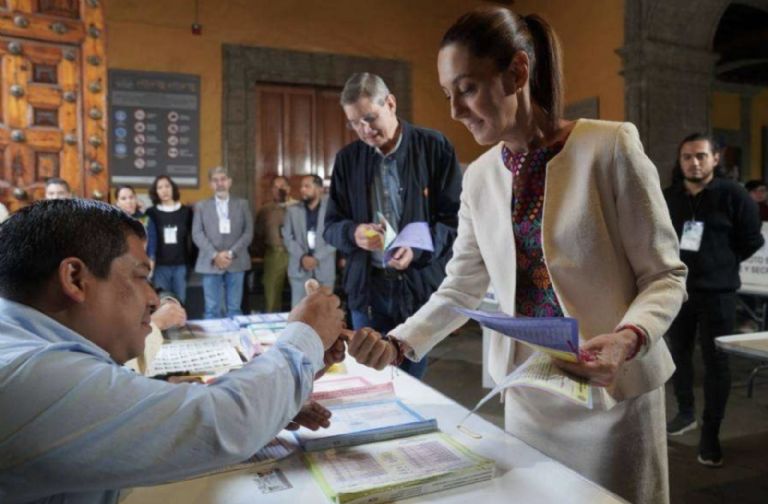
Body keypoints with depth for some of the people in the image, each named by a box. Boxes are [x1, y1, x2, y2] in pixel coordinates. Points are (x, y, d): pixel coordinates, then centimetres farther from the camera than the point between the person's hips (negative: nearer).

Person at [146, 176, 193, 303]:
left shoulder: (186, 212, 5)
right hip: (160, 266, -1)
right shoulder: (151, 213, 3)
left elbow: (193, 236, 7)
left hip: (180, 265, 1)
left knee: (179, 303, 6)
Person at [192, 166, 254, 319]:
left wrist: (231, 253, -11)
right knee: (212, 309, 1)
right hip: (211, 263, 0)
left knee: (234, 309, 4)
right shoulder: (201, 206, 10)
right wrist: (215, 255, -12)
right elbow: (197, 234, 2)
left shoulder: (242, 204, 10)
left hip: (236, 263, 0)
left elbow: (248, 232, 2)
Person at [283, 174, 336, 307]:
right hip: (299, 268, 2)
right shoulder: (292, 210, 10)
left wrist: (317, 258, -12)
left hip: (324, 269, -1)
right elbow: (287, 237, 5)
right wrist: (302, 257, -9)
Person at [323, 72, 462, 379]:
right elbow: (331, 225, 9)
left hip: (421, 285, -2)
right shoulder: (347, 159, 6)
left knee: (413, 382, 9)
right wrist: (354, 233, -14)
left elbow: (457, 216, -3)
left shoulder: (434, 147, -2)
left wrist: (420, 248, -19)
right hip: (367, 287, 3)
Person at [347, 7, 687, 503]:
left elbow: (665, 274, -8)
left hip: (614, 386, -3)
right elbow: (460, 288, 4)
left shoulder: (610, 146, -13)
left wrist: (628, 339, -27)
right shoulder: (479, 177, 1)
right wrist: (397, 343, -9)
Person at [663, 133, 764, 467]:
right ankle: (685, 412, 33)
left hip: (716, 292, -3)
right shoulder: (668, 198, 5)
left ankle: (711, 433, 10)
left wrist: (722, 264, 1)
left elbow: (752, 240, 1)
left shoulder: (732, 195, -4)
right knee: (679, 354, 13)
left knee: (716, 362, 0)